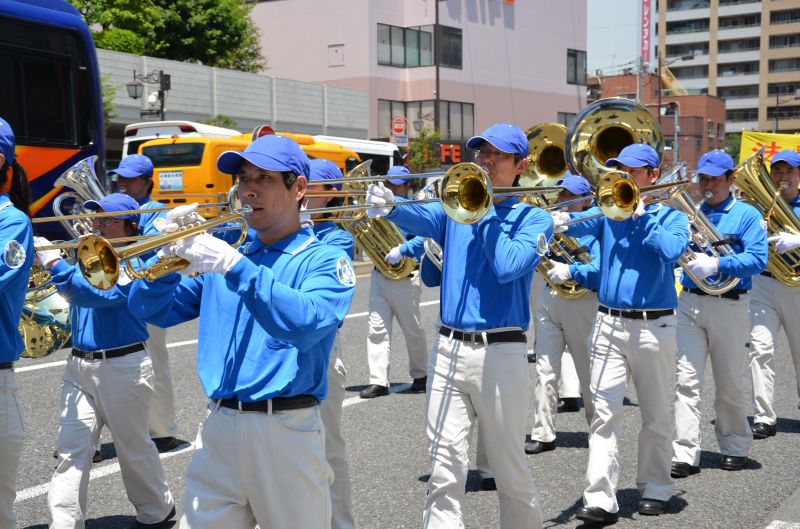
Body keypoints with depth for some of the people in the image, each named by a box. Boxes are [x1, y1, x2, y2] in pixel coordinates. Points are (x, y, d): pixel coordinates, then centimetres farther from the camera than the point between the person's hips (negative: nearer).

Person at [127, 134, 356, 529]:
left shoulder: (324, 259, -3)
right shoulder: (220, 252, 13)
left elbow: (306, 325, -23)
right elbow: (151, 310, 8)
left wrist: (235, 265, -29)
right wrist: (172, 252, -10)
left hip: (286, 429, -4)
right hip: (218, 427, 4)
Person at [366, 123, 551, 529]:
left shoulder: (532, 218, 3)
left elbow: (508, 267, -16)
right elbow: (421, 217, -11)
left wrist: (485, 211, -9)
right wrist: (389, 207, -32)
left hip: (499, 354, -3)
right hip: (447, 349, 3)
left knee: (509, 469, 8)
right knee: (444, 471, 1)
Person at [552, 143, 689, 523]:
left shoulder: (670, 215, 2)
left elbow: (672, 250, -18)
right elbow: (584, 224, -11)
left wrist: (642, 215, -14)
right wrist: (563, 221, -31)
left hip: (654, 327, -1)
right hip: (609, 324, 2)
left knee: (656, 416, 9)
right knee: (604, 414, -4)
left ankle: (655, 489, 25)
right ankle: (600, 499, -4)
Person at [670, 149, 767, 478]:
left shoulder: (746, 215, 1)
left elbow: (757, 259, -12)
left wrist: (717, 264, -23)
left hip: (729, 306, -2)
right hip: (690, 302, 2)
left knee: (730, 383, 8)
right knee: (687, 380, -5)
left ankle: (734, 447, 26)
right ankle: (685, 454, -4)